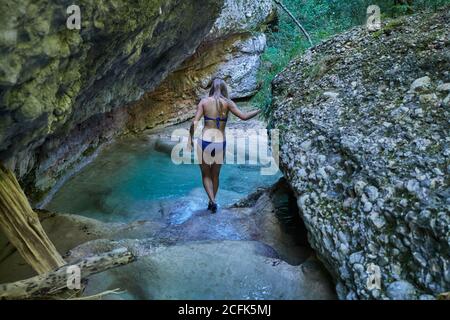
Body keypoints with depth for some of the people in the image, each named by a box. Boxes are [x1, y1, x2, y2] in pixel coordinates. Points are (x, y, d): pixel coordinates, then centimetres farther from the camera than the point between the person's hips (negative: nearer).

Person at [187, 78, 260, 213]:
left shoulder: (204, 101, -1)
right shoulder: (227, 103, -1)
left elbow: (195, 122, -8)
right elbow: (244, 116, -6)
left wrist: (190, 139, 1)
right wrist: (259, 110, 9)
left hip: (205, 141, -1)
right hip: (220, 143, 1)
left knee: (206, 175, 15)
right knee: (215, 175, 21)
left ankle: (213, 201, -2)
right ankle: (211, 202, 30)